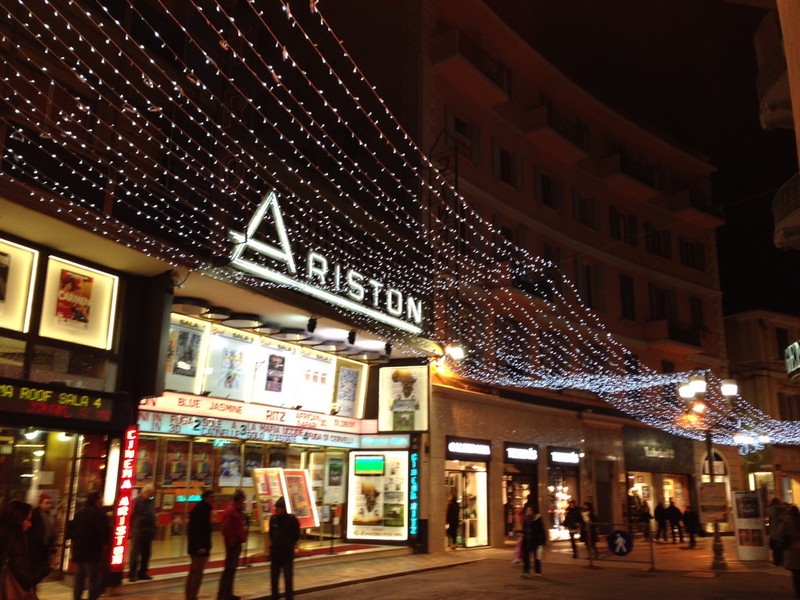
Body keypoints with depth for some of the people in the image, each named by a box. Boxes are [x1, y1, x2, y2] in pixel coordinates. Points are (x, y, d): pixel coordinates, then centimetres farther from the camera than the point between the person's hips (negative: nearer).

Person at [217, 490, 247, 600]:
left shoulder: (238, 510, 13)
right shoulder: (230, 510, -16)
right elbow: (226, 528, -20)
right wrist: (232, 541, -18)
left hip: (237, 542, 9)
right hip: (232, 543, -9)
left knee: (232, 569, 14)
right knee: (229, 568, -6)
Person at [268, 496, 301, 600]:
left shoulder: (292, 519, -11)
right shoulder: (273, 518, 0)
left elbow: (296, 536, -2)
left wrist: (290, 545, -3)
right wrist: (272, 545, 6)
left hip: (287, 553, -4)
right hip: (275, 552, 4)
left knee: (288, 578, 4)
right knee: (274, 577, 11)